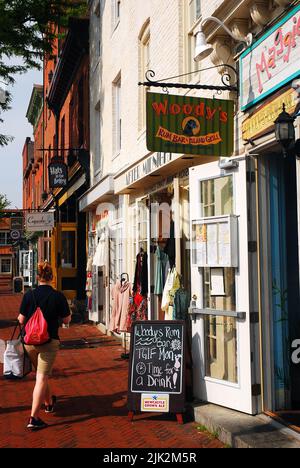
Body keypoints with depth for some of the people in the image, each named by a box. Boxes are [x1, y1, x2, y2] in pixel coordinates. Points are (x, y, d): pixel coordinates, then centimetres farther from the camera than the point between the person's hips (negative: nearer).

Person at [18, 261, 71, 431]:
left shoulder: (29, 295, -7)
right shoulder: (58, 296, -11)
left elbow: (21, 320, -1)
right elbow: (67, 320, -2)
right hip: (49, 341, -3)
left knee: (41, 374, 23)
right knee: (42, 377, -1)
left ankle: (49, 403, 44)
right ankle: (34, 418, -8)